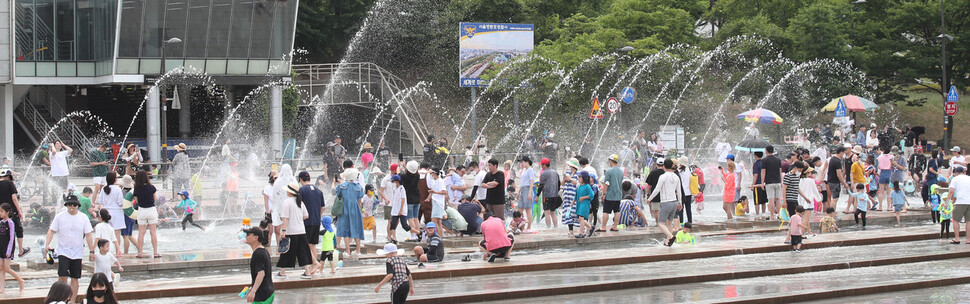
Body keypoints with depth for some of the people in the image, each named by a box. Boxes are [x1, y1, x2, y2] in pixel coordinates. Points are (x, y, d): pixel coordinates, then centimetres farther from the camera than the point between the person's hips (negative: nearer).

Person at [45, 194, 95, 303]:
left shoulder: (83, 218, 4)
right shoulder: (60, 217, 0)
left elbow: (88, 235, 5)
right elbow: (51, 231, 1)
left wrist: (91, 251, 2)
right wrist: (47, 244, -14)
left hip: (77, 253, 2)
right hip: (63, 251, -2)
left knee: (75, 278, 5)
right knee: (62, 276, -15)